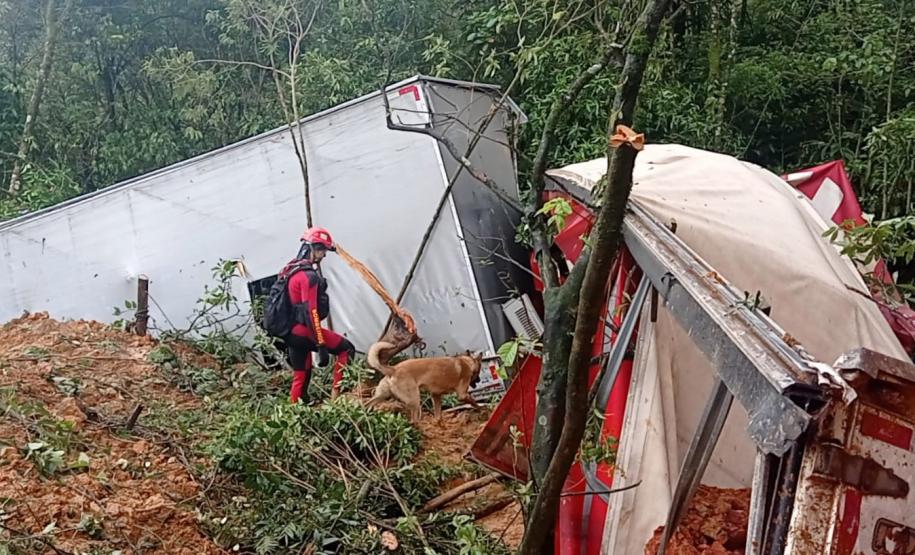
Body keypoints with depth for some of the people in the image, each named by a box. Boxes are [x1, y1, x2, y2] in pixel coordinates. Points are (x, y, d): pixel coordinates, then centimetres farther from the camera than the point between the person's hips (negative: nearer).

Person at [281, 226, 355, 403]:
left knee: (300, 377, 15)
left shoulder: (291, 270, 14)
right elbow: (310, 312, -22)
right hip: (304, 331, -9)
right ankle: (337, 393, -1)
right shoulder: (308, 275, -17)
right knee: (346, 349, 2)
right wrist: (321, 345, -22)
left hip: (290, 332, 9)